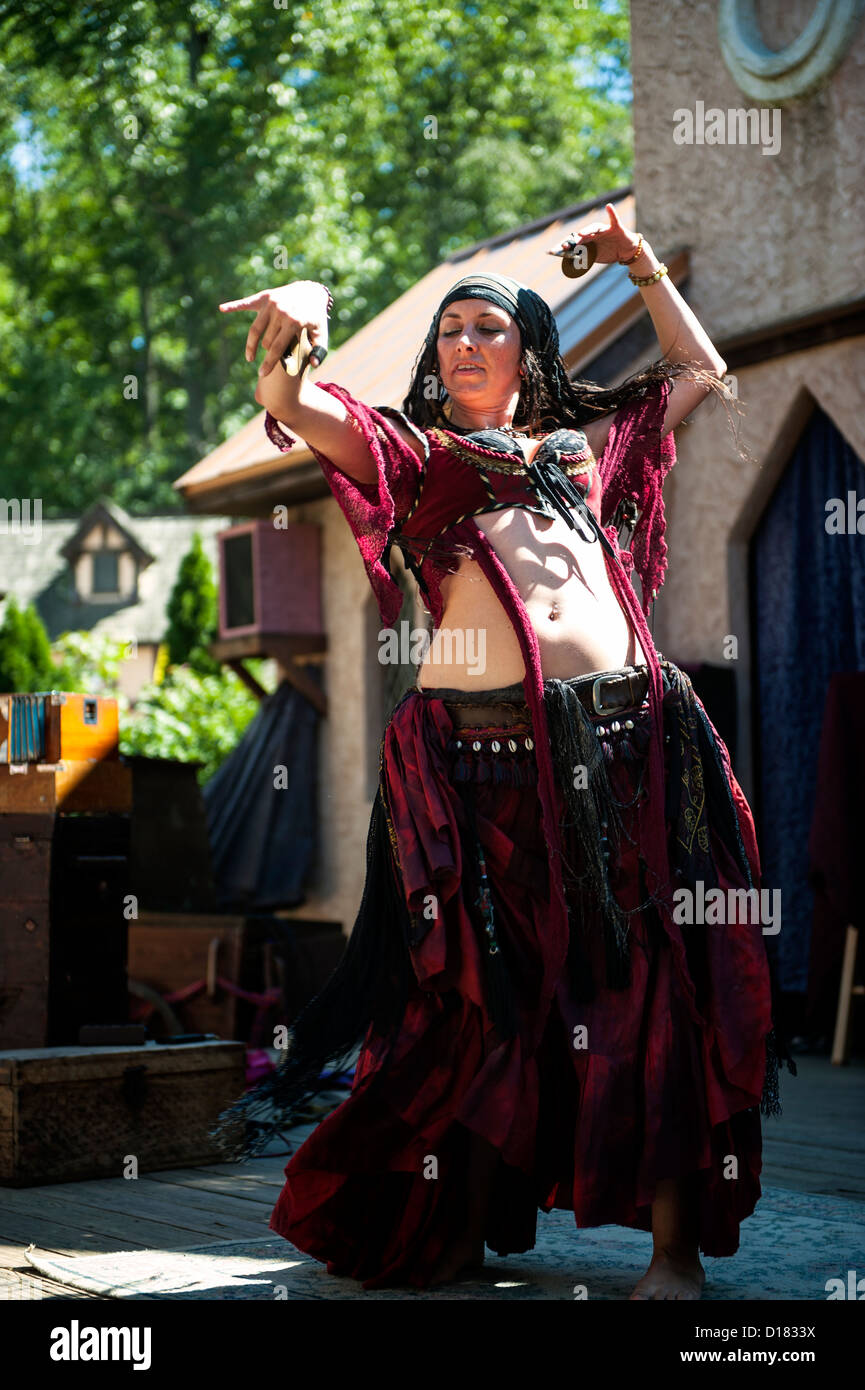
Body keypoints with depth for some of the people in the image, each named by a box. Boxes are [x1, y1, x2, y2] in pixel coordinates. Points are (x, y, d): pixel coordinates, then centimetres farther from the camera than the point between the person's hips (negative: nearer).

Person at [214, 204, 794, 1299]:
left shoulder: (587, 444, 25)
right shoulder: (411, 454, 15)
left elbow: (700, 369, 38)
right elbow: (289, 405, -2)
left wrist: (642, 266, 34)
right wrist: (302, 307, -20)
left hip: (628, 739, 3)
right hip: (481, 744, -2)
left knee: (654, 985, -3)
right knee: (488, 997, 0)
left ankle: (675, 1244, 1)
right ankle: (454, 1231, 15)